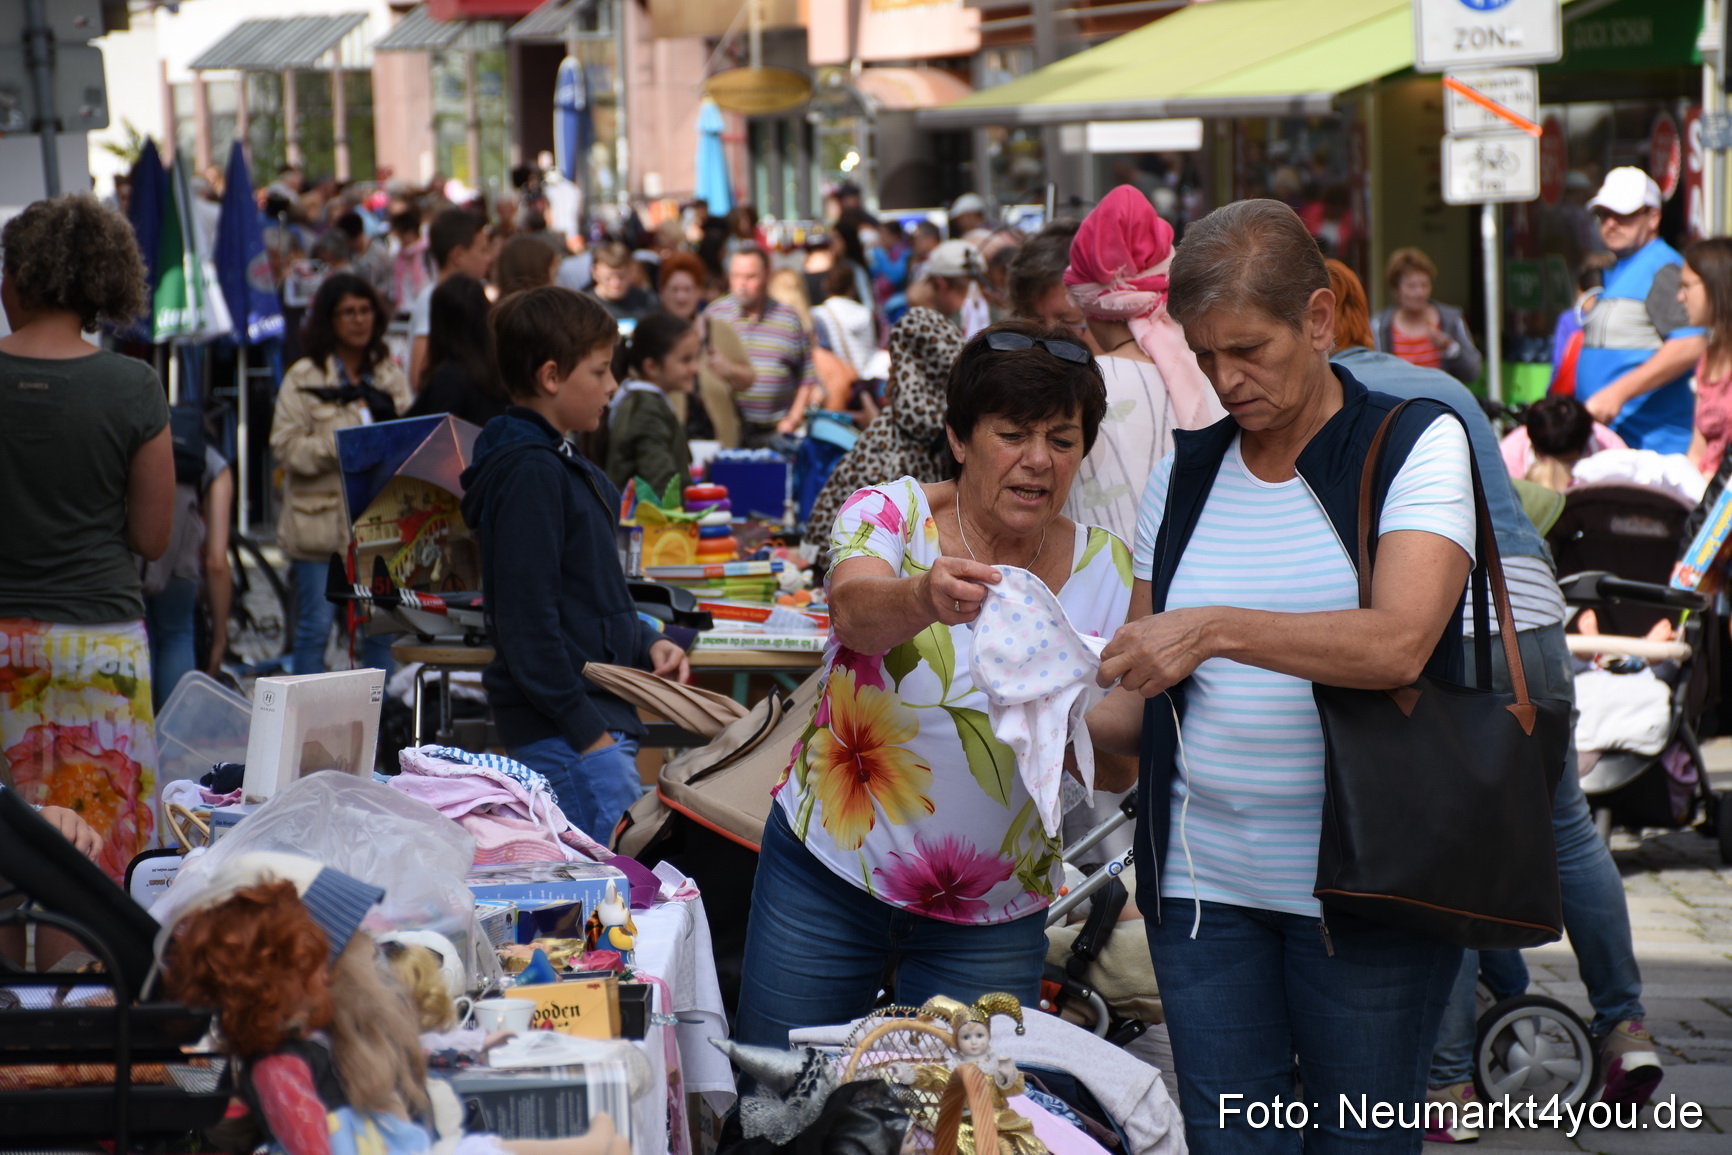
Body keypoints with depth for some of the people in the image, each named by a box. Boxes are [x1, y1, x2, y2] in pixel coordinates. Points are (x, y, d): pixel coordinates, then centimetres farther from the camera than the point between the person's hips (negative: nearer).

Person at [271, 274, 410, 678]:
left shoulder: (390, 376, 12)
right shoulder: (304, 378, -2)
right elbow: (286, 446, -8)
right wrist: (341, 446, -19)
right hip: (320, 520, -4)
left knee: (381, 628, 6)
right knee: (315, 627, 0)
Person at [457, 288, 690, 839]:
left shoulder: (556, 463, 18)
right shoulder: (530, 473, -15)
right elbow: (527, 617, -20)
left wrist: (646, 644, 11)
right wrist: (585, 729, -20)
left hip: (598, 719, 10)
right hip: (564, 731, -10)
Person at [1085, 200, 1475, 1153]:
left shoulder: (1416, 444, -3)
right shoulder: (1184, 475, 12)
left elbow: (1400, 642, -20)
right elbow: (1144, 708, 13)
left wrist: (1218, 629, -30)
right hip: (1203, 884, 4)